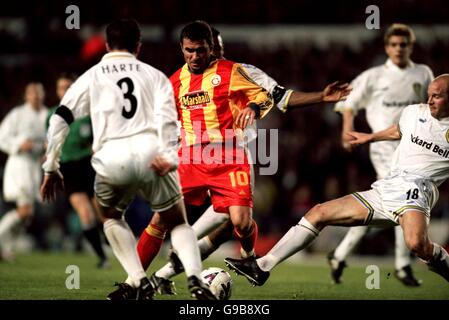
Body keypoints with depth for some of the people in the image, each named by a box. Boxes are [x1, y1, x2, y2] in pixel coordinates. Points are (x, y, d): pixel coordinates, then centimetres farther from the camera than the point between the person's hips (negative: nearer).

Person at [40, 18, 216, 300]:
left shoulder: (92, 77, 22)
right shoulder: (153, 75, 21)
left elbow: (60, 120, 14)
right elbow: (166, 115, 1)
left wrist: (51, 168, 20)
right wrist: (168, 155, -11)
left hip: (112, 158, 0)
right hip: (151, 152, 0)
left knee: (111, 216, 29)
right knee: (178, 224, 16)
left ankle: (141, 284, 12)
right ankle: (195, 279, -12)